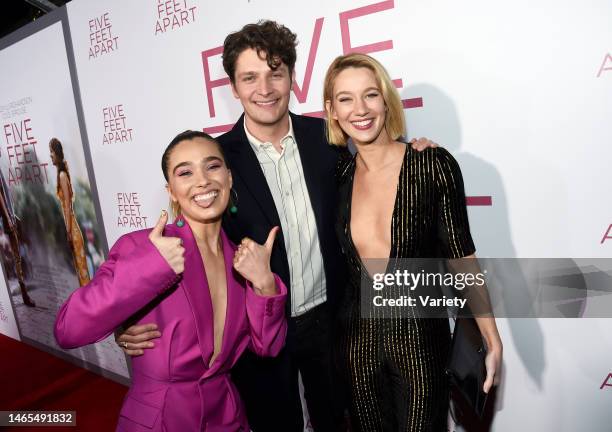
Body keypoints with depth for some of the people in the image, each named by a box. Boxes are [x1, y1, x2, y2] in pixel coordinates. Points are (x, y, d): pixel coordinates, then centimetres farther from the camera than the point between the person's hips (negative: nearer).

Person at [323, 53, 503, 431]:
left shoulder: (434, 165, -14)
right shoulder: (338, 173, -4)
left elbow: (461, 257, -9)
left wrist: (493, 341, -6)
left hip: (420, 339, -3)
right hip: (358, 339, 3)